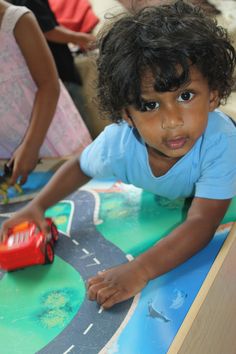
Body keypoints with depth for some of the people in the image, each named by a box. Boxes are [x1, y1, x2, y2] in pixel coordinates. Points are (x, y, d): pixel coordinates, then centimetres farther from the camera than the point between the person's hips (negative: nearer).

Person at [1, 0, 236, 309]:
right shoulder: (117, 143, -36)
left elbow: (202, 222, -51)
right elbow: (80, 167, -13)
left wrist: (139, 270, -63)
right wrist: (37, 206, -25)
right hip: (158, 204, 3)